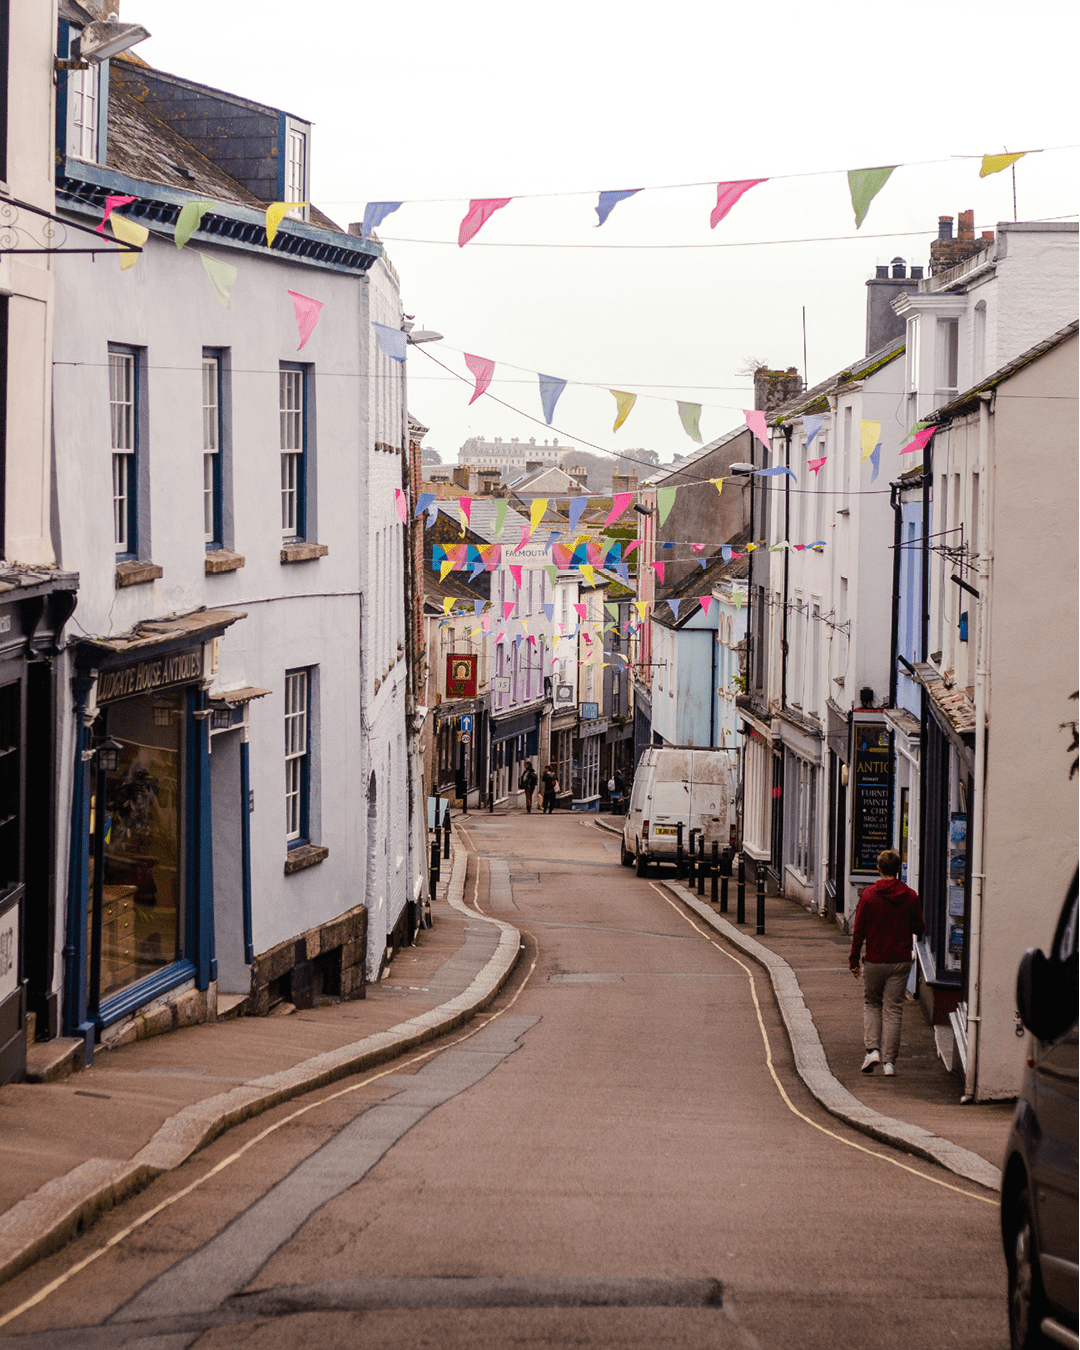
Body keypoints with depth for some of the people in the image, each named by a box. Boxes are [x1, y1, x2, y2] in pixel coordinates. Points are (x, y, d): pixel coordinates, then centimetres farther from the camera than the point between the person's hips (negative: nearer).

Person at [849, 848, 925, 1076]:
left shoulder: (868, 895, -7)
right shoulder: (910, 896, -3)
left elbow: (859, 931, -5)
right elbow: (920, 929, 5)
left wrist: (854, 959, 4)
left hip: (875, 961, -1)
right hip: (901, 961, 1)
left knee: (871, 1004, 16)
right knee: (893, 1010, 5)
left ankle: (872, 1049, 0)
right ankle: (889, 1061, 1)